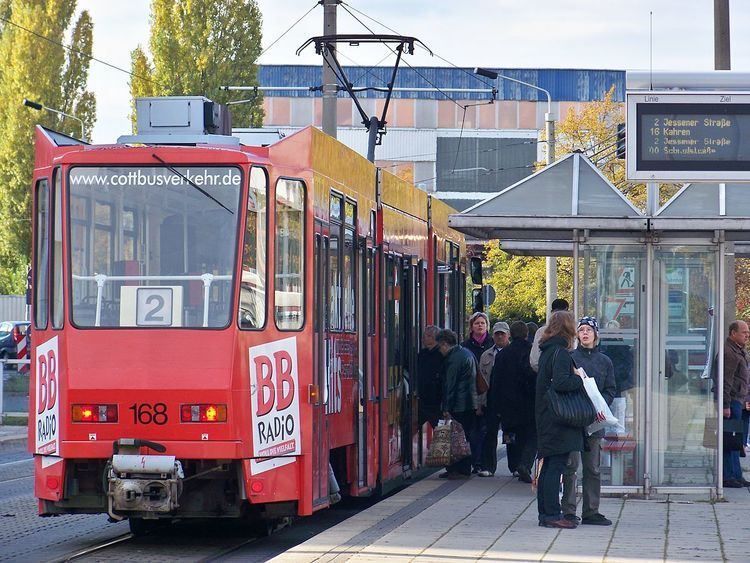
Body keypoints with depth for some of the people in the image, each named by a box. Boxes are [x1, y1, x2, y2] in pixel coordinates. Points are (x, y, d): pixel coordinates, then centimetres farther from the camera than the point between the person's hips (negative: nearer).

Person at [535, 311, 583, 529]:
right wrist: (581, 380, -11)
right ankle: (553, 514, -8)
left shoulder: (547, 351, 14)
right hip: (559, 420, -9)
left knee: (548, 466, 12)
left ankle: (545, 513, 16)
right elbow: (560, 383, -25)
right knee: (556, 466, -8)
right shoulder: (560, 353, -14)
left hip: (546, 419, 9)